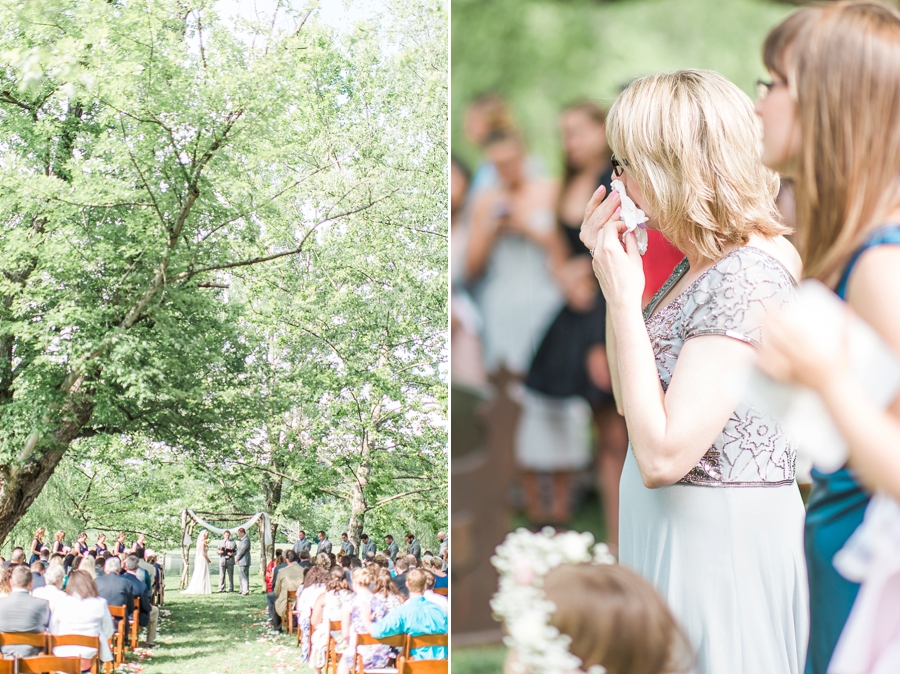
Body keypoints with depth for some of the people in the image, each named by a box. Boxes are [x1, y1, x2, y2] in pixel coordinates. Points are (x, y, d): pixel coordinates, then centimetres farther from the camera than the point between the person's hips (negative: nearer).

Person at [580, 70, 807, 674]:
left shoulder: (747, 277, -22)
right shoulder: (700, 263, 7)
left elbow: (661, 456, -27)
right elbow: (633, 399, 14)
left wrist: (624, 297, -22)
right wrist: (612, 272, 5)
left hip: (720, 543, -9)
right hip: (671, 530, 9)